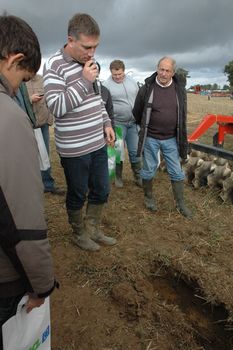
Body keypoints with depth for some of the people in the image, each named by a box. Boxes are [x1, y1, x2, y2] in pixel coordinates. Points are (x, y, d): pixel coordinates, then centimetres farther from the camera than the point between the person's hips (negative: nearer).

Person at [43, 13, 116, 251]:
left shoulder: (89, 62, 11)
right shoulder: (54, 66, -13)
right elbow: (56, 107, -20)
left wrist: (106, 123, 8)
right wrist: (84, 81, -21)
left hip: (98, 144, 7)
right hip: (74, 149, -7)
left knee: (101, 191, 16)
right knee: (78, 195, 10)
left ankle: (92, 230, 38)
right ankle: (79, 234, 36)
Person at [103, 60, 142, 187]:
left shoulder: (132, 81, 8)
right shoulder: (106, 84, -6)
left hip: (134, 122, 3)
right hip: (117, 123, -3)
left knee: (135, 151, 8)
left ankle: (138, 176, 21)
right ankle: (118, 177, 24)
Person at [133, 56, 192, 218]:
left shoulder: (180, 89, -1)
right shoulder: (147, 88, -9)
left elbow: (182, 114, 13)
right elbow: (137, 112, 5)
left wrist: (179, 134, 15)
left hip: (171, 139, 2)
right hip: (150, 138, -2)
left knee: (176, 172, 8)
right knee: (149, 170, 10)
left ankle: (181, 204, 22)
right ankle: (149, 197, 33)